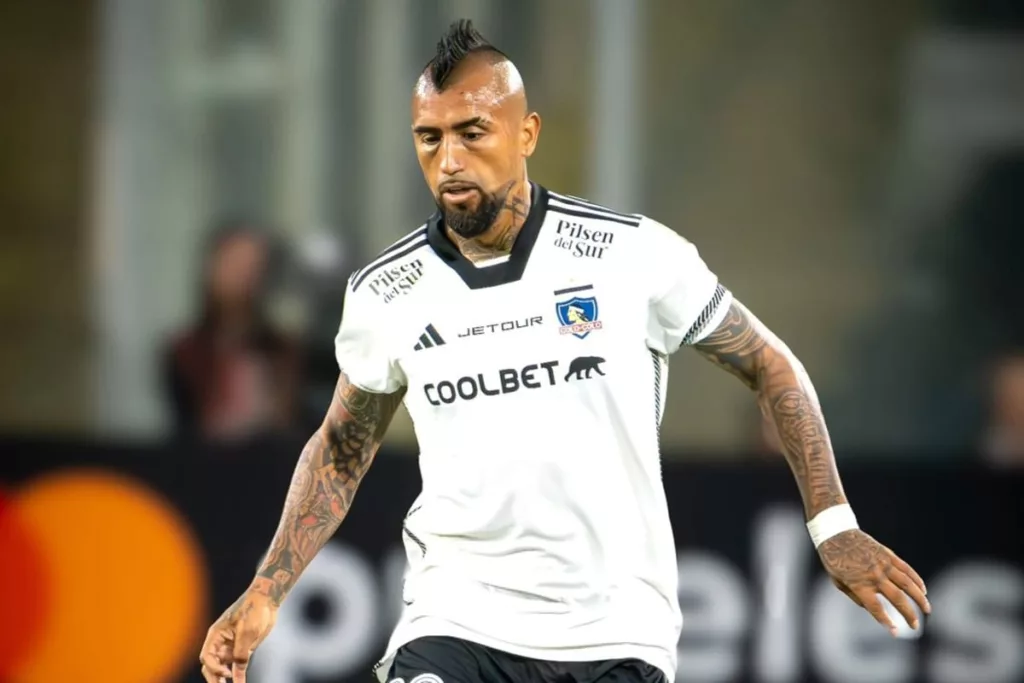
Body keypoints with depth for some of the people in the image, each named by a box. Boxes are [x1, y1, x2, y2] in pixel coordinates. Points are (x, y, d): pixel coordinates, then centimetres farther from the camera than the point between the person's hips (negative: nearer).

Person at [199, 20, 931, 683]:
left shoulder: (637, 254, -6)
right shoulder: (384, 295, 1)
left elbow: (769, 366, 5)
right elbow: (342, 449, 16)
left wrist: (833, 523, -3)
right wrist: (266, 594, 7)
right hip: (457, 622, 1)